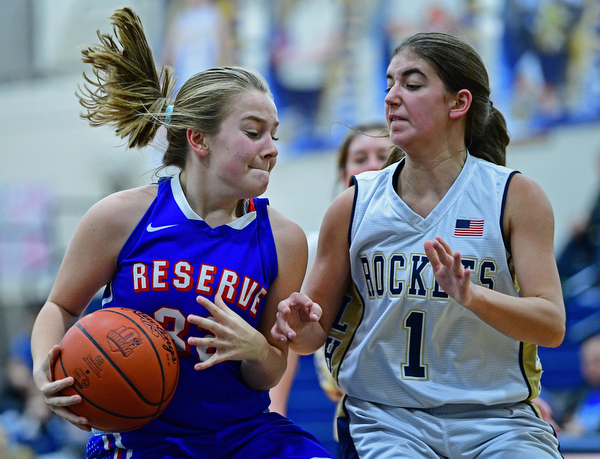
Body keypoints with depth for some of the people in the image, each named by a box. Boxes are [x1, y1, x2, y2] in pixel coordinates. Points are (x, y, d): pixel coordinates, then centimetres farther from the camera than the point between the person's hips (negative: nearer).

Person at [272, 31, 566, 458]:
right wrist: (297, 326, -13)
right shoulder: (354, 206, 4)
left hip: (497, 420, 0)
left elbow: (551, 326, -8)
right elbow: (316, 332, 11)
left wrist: (470, 296, -25)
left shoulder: (516, 197, -1)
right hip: (389, 419, 0)